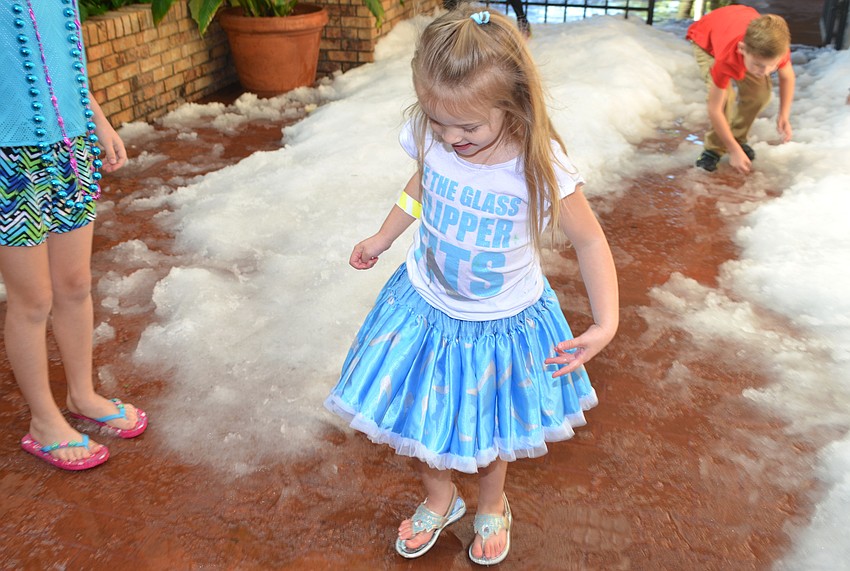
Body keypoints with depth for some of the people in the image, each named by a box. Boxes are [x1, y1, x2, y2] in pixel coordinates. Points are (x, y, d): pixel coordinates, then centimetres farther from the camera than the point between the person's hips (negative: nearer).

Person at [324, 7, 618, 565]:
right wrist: (382, 238, 16)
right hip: (425, 305, 3)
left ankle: (492, 504, 53)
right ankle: (440, 498, 49)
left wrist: (606, 323, -23)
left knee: (488, 429, 19)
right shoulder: (430, 139, -18)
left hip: (502, 324, -3)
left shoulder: (543, 168, -29)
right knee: (421, 418, 17)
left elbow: (590, 239, -15)